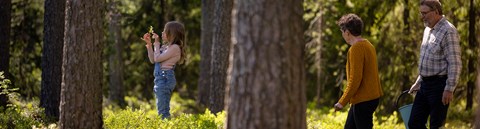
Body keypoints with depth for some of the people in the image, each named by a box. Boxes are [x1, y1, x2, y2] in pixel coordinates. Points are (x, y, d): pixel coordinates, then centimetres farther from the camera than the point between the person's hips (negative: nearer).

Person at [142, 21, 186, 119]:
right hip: (160, 78, 10)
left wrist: (156, 43, -5)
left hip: (165, 78, -10)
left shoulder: (175, 47, -12)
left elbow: (157, 58, -17)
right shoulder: (166, 46, 16)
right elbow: (152, 60, 20)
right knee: (162, 110, 13)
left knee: (163, 111, -11)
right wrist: (149, 44, 15)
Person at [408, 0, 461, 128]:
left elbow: (454, 63, -18)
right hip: (425, 84, 9)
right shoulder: (428, 30, 14)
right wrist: (418, 82, 23)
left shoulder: (448, 31, -15)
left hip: (439, 84, -9)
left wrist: (449, 89, -22)